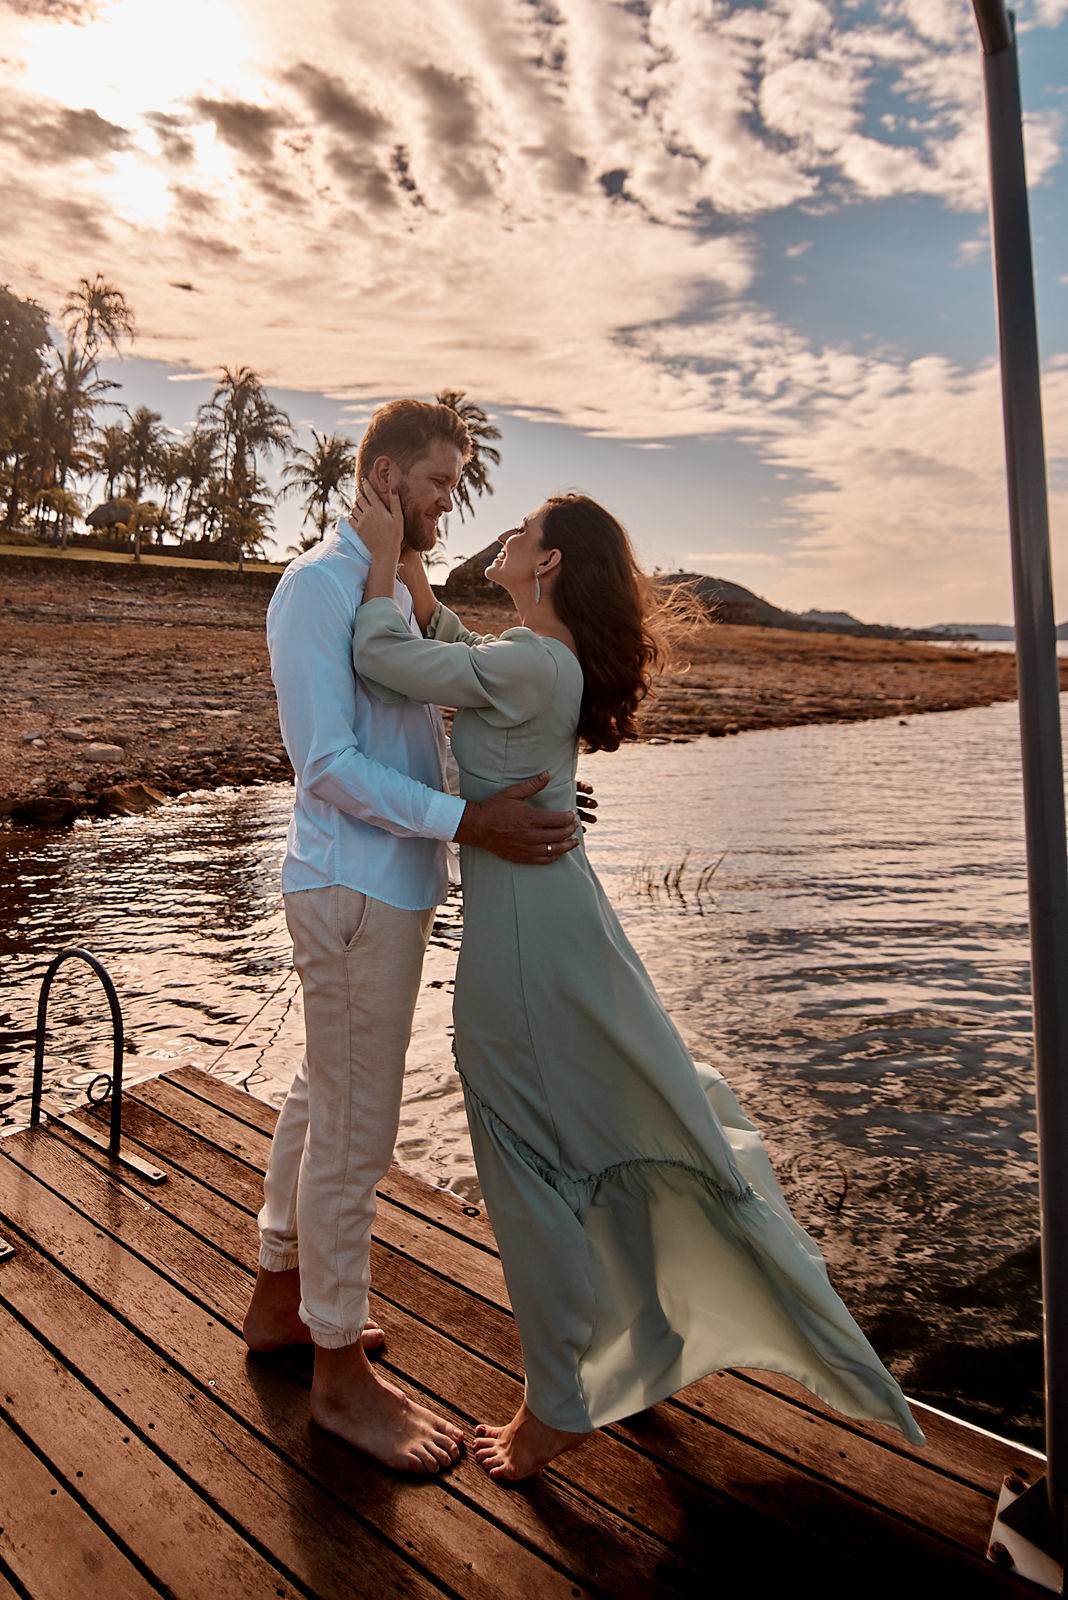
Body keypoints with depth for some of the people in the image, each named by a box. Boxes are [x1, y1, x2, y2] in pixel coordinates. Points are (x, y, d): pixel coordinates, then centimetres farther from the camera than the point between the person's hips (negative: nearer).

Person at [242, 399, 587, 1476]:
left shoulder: (391, 590, 17)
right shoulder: (317, 586, -12)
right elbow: (328, 762, -20)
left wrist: (523, 792, 6)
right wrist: (467, 821, -26)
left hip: (384, 888, 10)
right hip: (354, 890, -10)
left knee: (322, 1099, 19)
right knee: (354, 1127, 1)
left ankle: (280, 1298, 38)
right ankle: (341, 1373, 19)